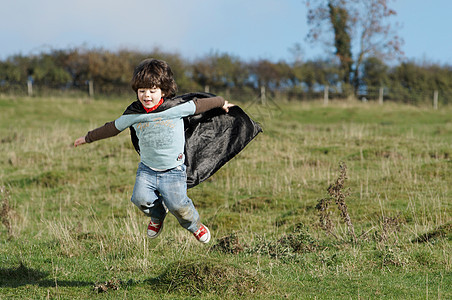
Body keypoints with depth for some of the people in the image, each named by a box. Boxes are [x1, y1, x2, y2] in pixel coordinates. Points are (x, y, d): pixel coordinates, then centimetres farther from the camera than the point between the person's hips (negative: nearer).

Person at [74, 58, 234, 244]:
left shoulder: (176, 108, -11)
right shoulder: (133, 114, -3)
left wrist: (221, 103, 19)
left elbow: (199, 105, 5)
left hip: (173, 171, -3)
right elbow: (112, 128, 12)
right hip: (147, 169, 3)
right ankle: (157, 215, 16)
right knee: (140, 198, -21)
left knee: (177, 205, -18)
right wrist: (88, 138, 20)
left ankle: (194, 225, 18)